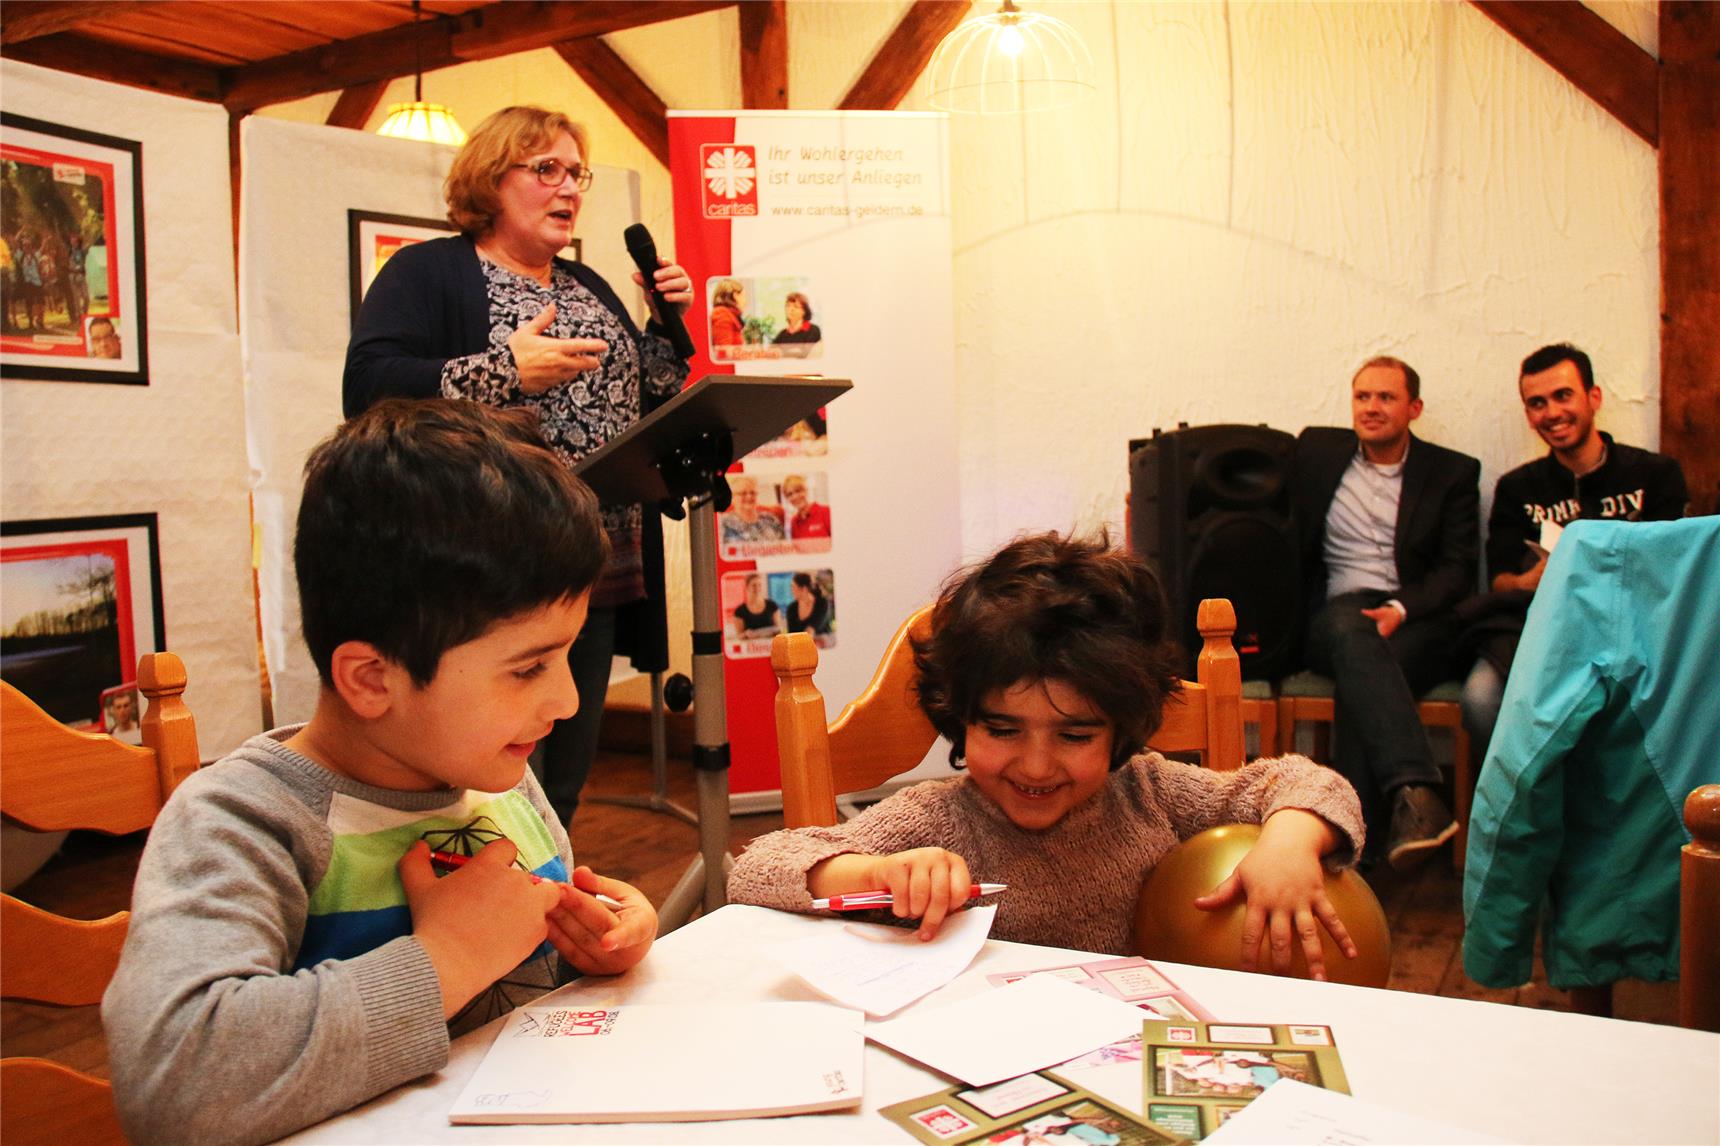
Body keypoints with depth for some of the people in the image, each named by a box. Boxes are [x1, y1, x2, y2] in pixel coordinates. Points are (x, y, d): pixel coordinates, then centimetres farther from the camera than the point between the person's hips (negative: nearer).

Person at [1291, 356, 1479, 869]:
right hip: (1337, 613, 0)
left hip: (1418, 622, 0)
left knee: (1366, 666, -34)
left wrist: (1400, 610, -16)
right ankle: (1414, 794, -53)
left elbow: (1457, 572, 4)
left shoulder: (1453, 473, 13)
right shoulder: (1317, 450, 17)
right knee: (1351, 629, -37)